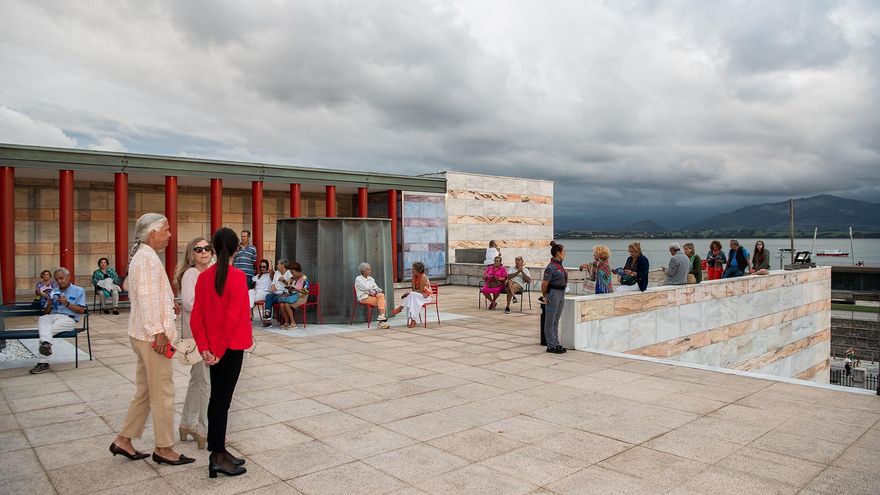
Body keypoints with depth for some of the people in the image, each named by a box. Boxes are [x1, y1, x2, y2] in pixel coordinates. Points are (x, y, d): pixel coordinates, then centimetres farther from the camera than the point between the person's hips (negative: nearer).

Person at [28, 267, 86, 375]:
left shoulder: (78, 291, 12)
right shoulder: (53, 292, 26)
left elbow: (81, 310, 2)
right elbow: (46, 312, 21)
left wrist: (67, 303, -9)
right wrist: (49, 304, 0)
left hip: (68, 318, -4)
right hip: (52, 316, 4)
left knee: (50, 329, -31)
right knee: (42, 319, -32)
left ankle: (42, 362, -33)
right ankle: (46, 343, -55)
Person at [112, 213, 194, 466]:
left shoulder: (141, 256, 17)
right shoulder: (148, 257, -16)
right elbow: (146, 298, -21)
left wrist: (168, 303, 20)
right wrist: (158, 331, -20)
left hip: (143, 335, 10)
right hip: (152, 336, -10)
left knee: (145, 391, 18)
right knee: (163, 393, 0)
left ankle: (124, 440, 26)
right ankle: (163, 448, 10)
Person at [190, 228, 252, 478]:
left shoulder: (204, 277, 3)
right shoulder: (237, 276, -15)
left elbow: (197, 317, 1)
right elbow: (233, 317, -19)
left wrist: (205, 347, 0)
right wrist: (219, 349, -11)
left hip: (213, 347, 6)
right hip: (231, 346, -6)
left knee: (216, 398, 14)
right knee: (222, 399, -1)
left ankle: (218, 450, 25)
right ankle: (218, 457, 7)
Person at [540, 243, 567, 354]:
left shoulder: (559, 265, 11)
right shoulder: (551, 267, -17)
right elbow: (544, 283, -16)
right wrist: (544, 296, -7)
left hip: (561, 294, 9)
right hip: (553, 293, -9)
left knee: (556, 321, 15)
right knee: (550, 322, -1)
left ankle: (556, 344, 23)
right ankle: (551, 346, 4)